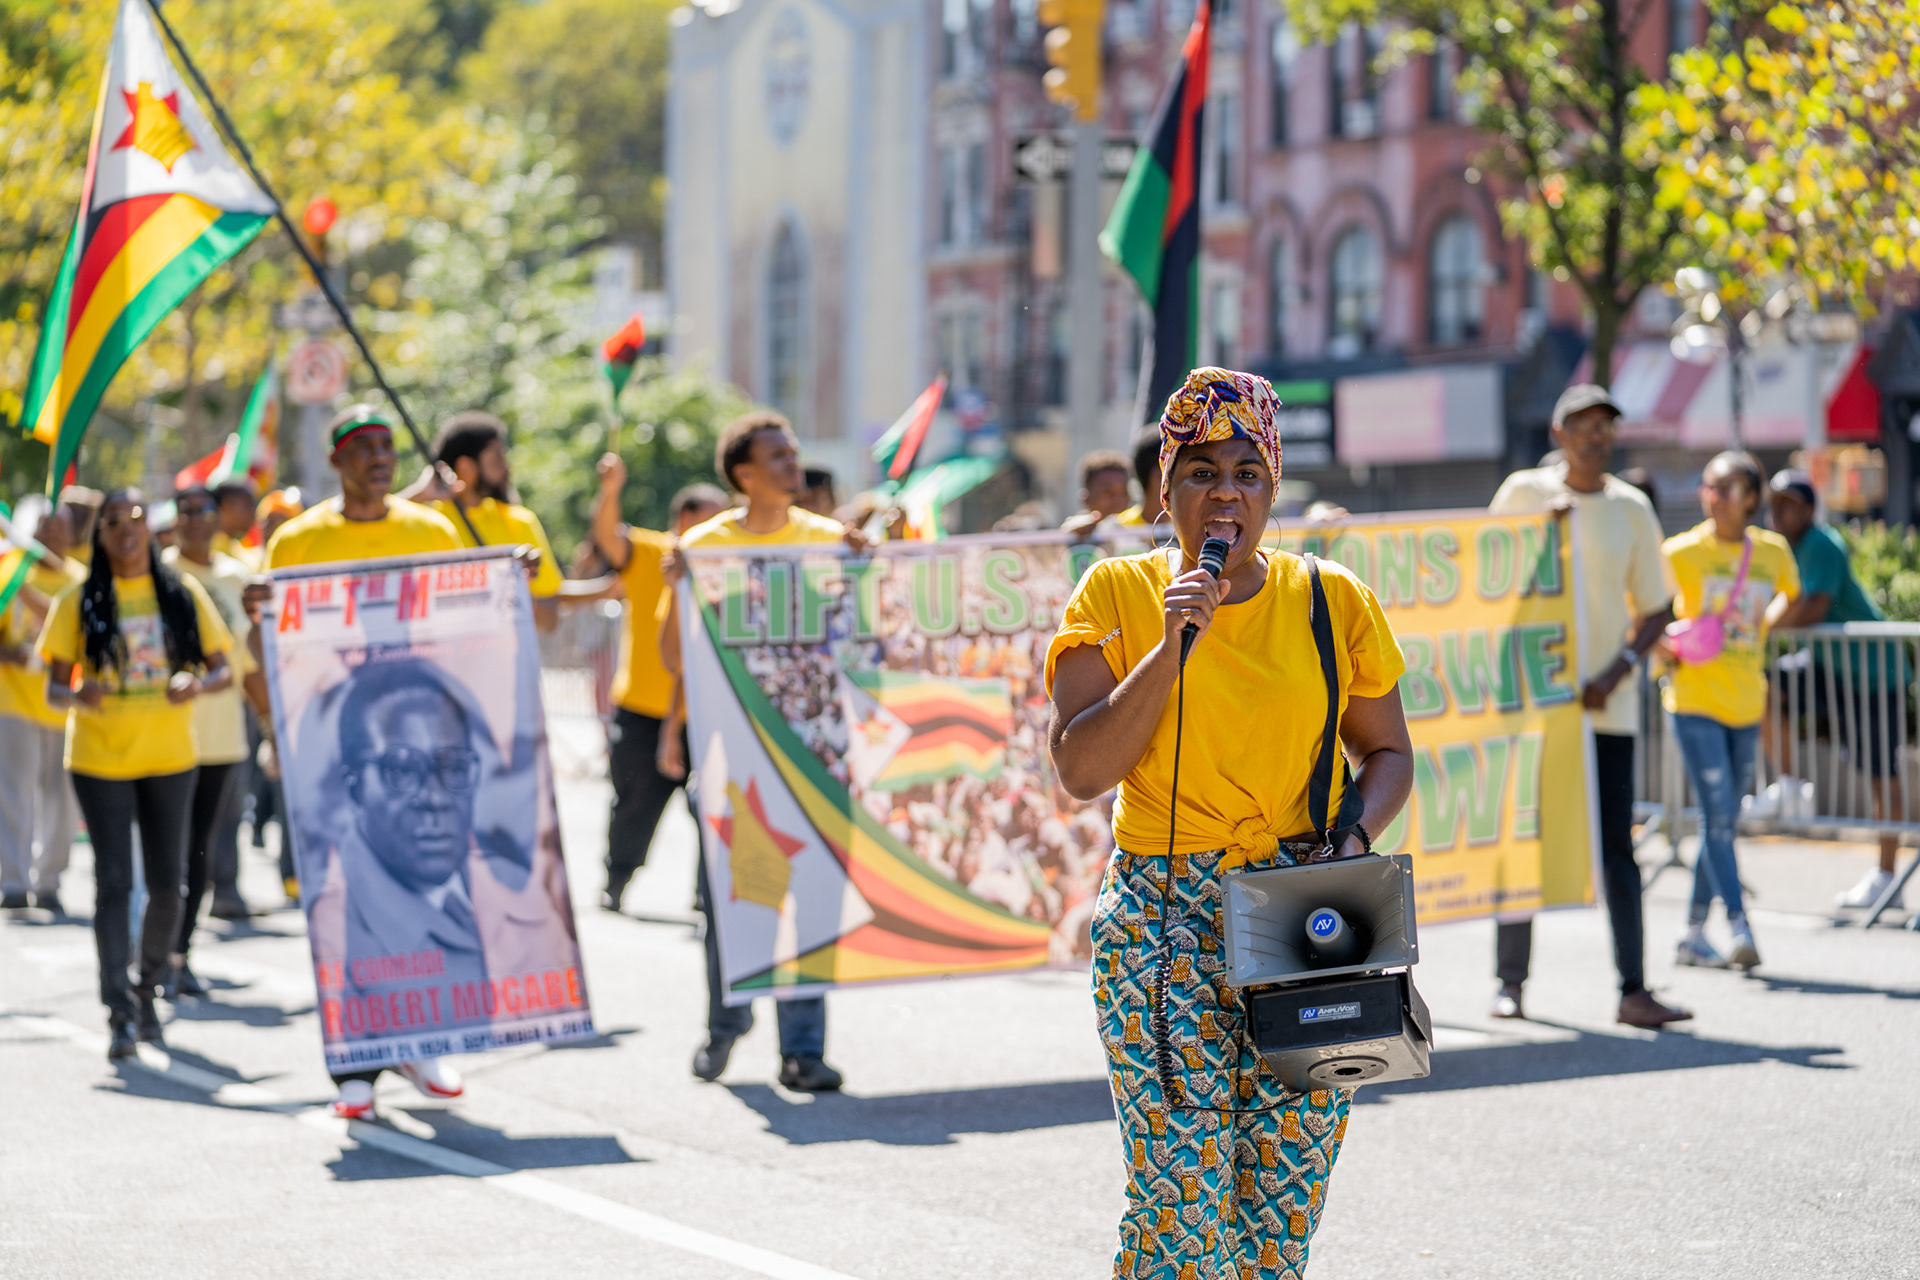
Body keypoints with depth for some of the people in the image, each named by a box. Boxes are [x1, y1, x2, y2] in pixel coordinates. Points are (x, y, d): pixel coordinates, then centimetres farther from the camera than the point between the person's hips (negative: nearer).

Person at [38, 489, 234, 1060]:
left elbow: (223, 668, 5)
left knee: (166, 883, 6)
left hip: (170, 758, 2)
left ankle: (148, 991, 26)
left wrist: (199, 684, -17)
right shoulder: (79, 602, 0)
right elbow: (55, 685, 0)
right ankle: (120, 1012, -10)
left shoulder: (183, 595, 4)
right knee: (114, 881, -8)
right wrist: (78, 695, -23)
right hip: (100, 760, -2)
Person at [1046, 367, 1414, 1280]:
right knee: (1182, 1201, -12)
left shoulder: (1331, 601, 7)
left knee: (1282, 1200, -1)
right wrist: (1173, 646, -13)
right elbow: (1079, 770, -7)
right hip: (1163, 917, -2)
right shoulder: (1116, 596, 2)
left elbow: (1387, 751, 16)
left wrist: (1354, 837, -4)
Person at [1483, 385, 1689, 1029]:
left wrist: (1616, 673, -7)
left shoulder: (1631, 508, 6)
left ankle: (1633, 989, -6)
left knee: (1616, 845, -4)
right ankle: (1510, 981, 11)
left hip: (1606, 702, 1)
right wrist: (1538, 526, -13)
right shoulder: (1523, 492, 3)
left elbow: (1655, 609, 8)